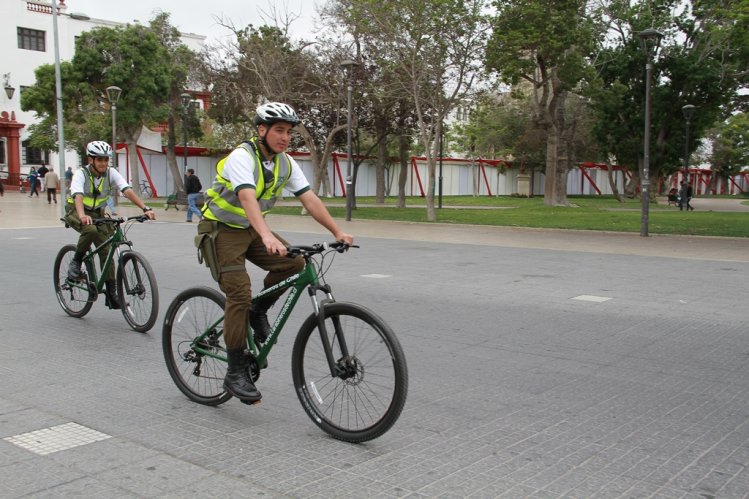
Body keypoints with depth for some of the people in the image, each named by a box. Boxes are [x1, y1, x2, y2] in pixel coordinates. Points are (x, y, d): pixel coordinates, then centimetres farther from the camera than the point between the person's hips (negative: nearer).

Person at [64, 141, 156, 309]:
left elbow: (127, 190, -24)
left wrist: (145, 208, -39)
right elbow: (78, 195, -38)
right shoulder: (81, 174, -21)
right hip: (76, 211, -4)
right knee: (90, 229, -37)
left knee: (106, 250, -6)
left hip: (97, 213, 4)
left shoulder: (111, 173, -12)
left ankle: (111, 294, 0)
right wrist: (82, 216, -58)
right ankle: (75, 262, -12)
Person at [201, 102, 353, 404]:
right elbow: (248, 198, -42)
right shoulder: (242, 157, -25)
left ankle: (258, 312, 9)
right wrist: (267, 236, -57)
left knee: (294, 263, -14)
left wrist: (337, 232, -18)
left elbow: (310, 200, -7)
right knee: (240, 294, -17)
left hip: (251, 229, 7)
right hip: (222, 230, -7)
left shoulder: (285, 163, -3)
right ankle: (236, 373, -7)